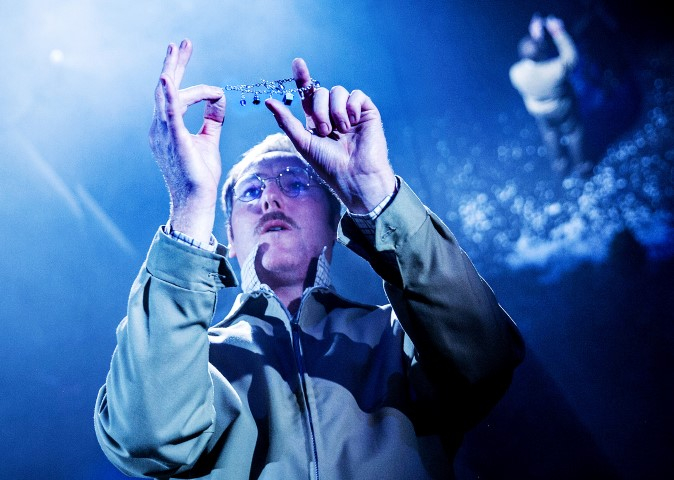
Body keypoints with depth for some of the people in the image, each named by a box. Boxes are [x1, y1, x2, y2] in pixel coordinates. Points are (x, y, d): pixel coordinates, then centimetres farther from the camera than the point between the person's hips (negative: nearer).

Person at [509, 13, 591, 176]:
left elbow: (528, 61, -11)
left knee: (549, 133, 33)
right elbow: (571, 56, -21)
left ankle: (559, 164, 54)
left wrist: (536, 37, -12)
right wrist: (558, 32, -19)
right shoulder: (556, 69, -43)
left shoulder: (515, 72, -34)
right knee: (573, 132, 28)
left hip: (538, 110, 2)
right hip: (563, 108, -2)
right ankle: (580, 164, 50)